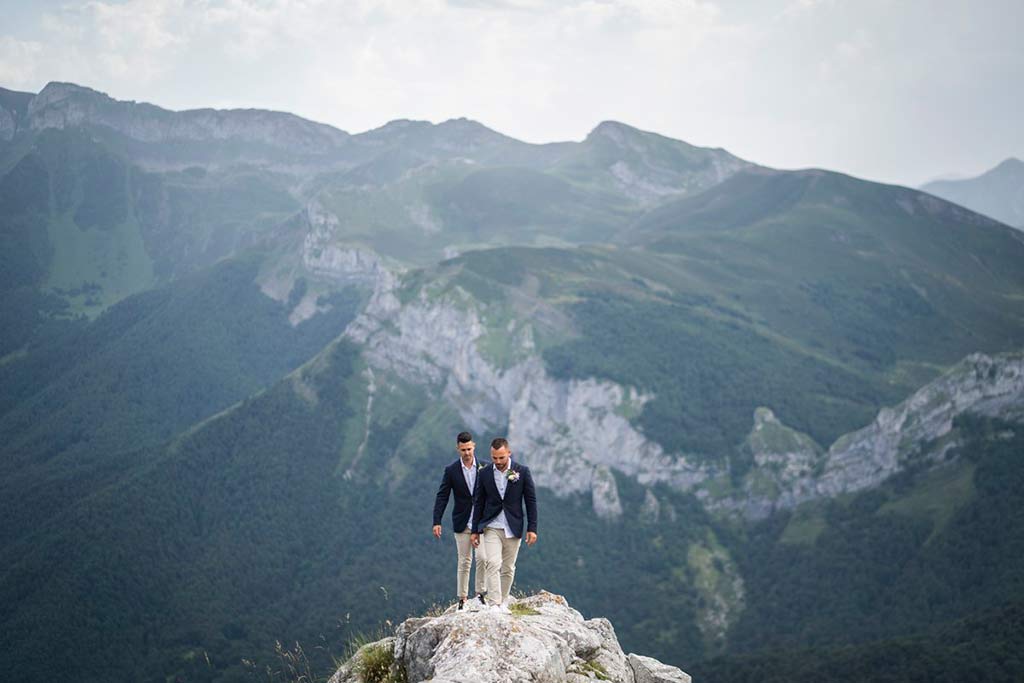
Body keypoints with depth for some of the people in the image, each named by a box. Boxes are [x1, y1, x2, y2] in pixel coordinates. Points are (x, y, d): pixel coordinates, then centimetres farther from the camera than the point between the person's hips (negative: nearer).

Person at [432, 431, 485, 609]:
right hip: (462, 522, 0)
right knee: (464, 561, 4)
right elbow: (442, 497, -1)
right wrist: (437, 522, -9)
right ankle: (462, 599, 11)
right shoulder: (451, 471, -1)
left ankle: (480, 593, 5)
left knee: (482, 558, -9)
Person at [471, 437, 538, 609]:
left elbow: (531, 501, 1)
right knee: (493, 564, -15)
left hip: (513, 528, 0)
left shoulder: (522, 471, -3)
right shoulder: (484, 474, 1)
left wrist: (532, 528, -3)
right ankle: (494, 604, -18)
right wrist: (475, 530, 6)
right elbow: (478, 503, 7)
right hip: (491, 528, 0)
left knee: (508, 569, 7)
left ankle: (503, 603, 21)